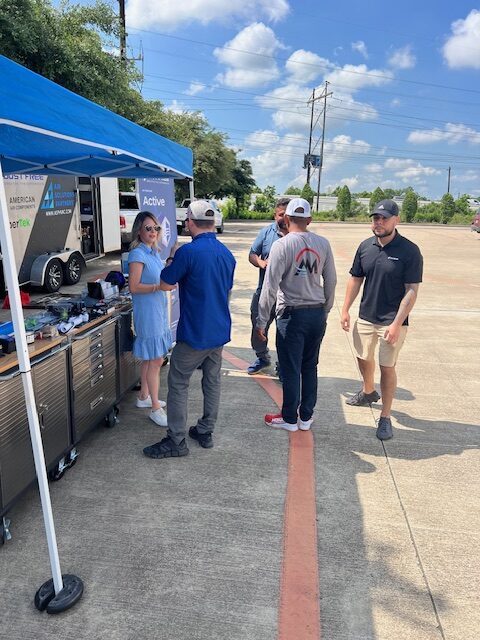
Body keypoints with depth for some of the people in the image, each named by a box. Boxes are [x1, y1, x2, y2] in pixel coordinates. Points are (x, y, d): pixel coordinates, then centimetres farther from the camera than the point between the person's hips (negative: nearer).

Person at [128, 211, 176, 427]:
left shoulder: (154, 252, 12)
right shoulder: (137, 254, -14)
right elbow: (134, 287, -19)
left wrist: (170, 281, 7)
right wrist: (159, 286, -24)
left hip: (158, 310, 9)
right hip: (147, 311, -9)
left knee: (150, 358, 18)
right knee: (155, 360, -5)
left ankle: (144, 397, 32)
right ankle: (155, 408, 5)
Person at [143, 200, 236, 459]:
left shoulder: (189, 251, -18)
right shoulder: (227, 253, 5)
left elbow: (166, 280, -7)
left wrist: (170, 264, 15)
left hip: (194, 333, -7)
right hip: (219, 331, 7)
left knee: (178, 384, 4)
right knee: (212, 381, 16)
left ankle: (176, 441, 11)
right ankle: (205, 432, 28)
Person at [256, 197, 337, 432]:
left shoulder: (281, 246, -12)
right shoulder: (323, 244, 2)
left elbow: (270, 288, -13)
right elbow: (331, 281, 7)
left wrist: (261, 320, -5)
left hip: (292, 314, -5)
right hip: (318, 314, 5)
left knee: (290, 370, 7)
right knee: (310, 367, 16)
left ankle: (289, 419, 22)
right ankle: (306, 417, 27)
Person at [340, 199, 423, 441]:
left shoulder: (409, 251, -14)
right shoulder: (366, 247, 1)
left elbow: (412, 291, -15)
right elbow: (355, 279, 9)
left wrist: (397, 324, -21)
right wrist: (345, 310, 4)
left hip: (392, 321, -5)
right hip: (365, 317, 5)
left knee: (387, 367, 1)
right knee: (363, 358, 20)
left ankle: (385, 418, 16)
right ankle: (368, 392, 49)